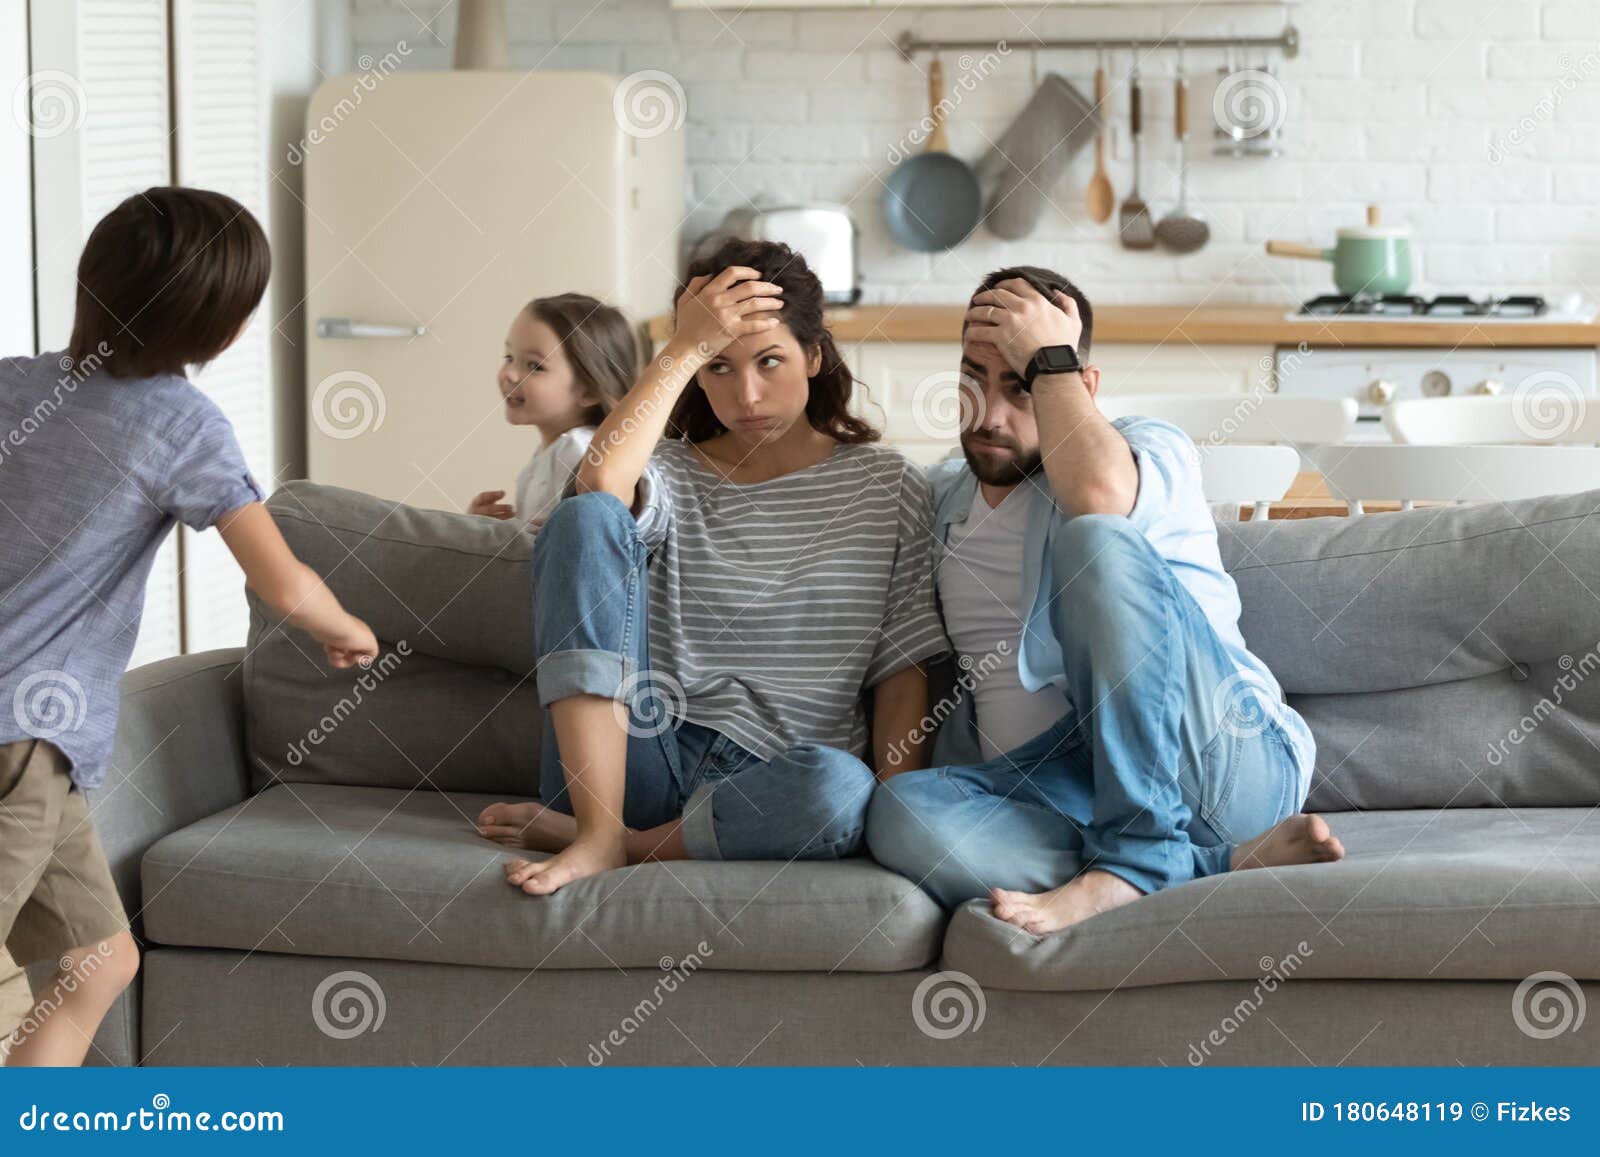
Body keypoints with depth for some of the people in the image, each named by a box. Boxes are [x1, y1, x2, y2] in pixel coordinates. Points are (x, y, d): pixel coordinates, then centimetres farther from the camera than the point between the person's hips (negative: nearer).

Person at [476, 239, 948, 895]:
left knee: (841, 791, -40)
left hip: (769, 788, -1)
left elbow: (902, 674, 5)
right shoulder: (672, 476, 13)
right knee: (585, 518, -18)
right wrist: (686, 349, -10)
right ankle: (598, 833, -24)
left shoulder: (885, 486, 10)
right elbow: (599, 483, -14)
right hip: (646, 759, 1)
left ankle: (600, 839, -15)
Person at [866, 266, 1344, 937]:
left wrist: (1049, 360, -7)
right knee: (902, 814, -30)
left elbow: (1098, 495, -20)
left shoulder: (1148, 448, 5)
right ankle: (1226, 864, -29)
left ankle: (1134, 856, -31)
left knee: (1096, 542, -28)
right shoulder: (941, 499, 24)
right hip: (1049, 786, 4)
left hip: (1220, 758, -4)